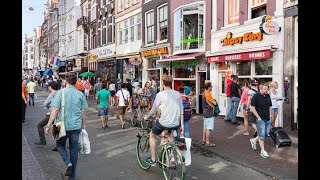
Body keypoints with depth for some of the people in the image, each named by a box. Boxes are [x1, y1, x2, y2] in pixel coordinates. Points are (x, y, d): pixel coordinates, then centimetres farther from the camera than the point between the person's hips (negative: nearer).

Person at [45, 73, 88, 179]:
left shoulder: (60, 93, -9)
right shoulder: (80, 94, -1)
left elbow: (55, 110, -13)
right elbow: (83, 112, 2)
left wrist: (49, 125, -6)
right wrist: (83, 125, 14)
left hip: (63, 126, -2)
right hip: (76, 126, 2)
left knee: (60, 144, 22)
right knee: (74, 149, 13)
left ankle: (68, 162, -3)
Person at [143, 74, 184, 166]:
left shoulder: (160, 94, -7)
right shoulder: (178, 94, 6)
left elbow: (154, 109, 2)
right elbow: (181, 111, 8)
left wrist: (146, 117, 19)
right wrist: (182, 125, 15)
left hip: (164, 123, -5)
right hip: (175, 124, 5)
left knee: (152, 135, 21)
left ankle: (152, 160, 22)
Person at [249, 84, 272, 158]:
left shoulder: (268, 96, 8)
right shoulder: (256, 96, -11)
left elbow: (270, 106, 19)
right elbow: (252, 108, -14)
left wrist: (270, 115, 10)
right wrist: (258, 117, -13)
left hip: (268, 119, 7)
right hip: (260, 119, -7)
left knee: (266, 133, 11)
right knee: (262, 135, -1)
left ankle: (254, 140, 33)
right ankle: (262, 151, 10)